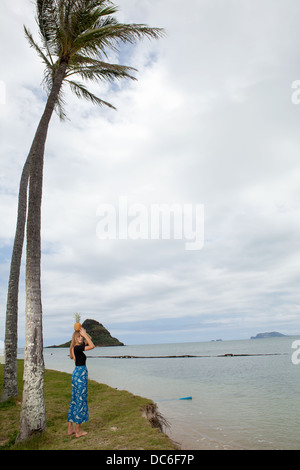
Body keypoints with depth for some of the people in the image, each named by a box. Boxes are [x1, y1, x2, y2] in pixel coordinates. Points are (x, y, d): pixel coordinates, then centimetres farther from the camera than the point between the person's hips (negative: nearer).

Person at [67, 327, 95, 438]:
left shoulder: (77, 347, 10)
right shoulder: (77, 348, -17)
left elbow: (89, 339, 20)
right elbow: (92, 346, -24)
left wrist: (84, 333, 6)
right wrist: (84, 334, -18)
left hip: (77, 374, 10)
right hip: (80, 375, -10)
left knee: (74, 401, 14)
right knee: (80, 401, -1)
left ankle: (70, 429, 23)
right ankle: (78, 431, 8)